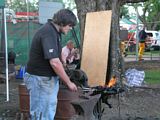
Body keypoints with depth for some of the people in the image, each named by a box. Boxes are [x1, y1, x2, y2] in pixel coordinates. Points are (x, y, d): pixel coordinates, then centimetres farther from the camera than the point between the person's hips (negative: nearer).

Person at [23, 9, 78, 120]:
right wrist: (68, 82, -17)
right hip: (40, 80, -10)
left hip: (49, 79, 10)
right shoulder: (49, 33, -22)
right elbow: (54, 62, -26)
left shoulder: (52, 31, 10)